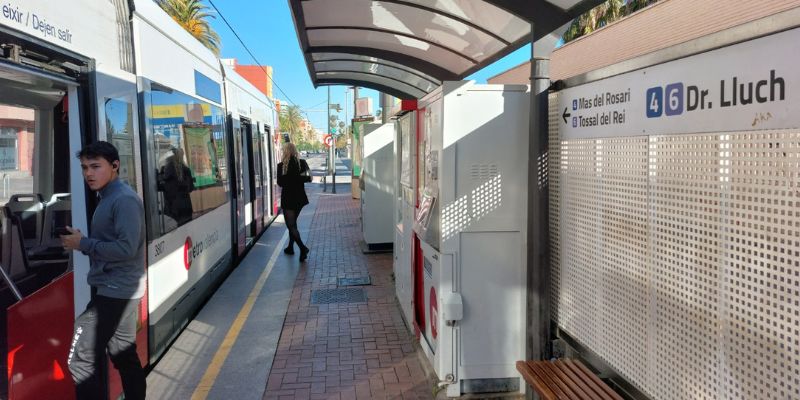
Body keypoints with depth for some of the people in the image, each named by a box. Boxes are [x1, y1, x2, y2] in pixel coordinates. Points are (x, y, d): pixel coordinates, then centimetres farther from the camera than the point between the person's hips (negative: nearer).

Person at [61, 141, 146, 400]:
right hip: (119, 290, 10)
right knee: (124, 355, 16)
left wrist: (83, 243, -15)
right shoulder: (108, 197, 14)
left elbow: (126, 248, -24)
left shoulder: (124, 199, -16)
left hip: (115, 291, -10)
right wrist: (81, 242, 0)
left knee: (81, 358, -6)